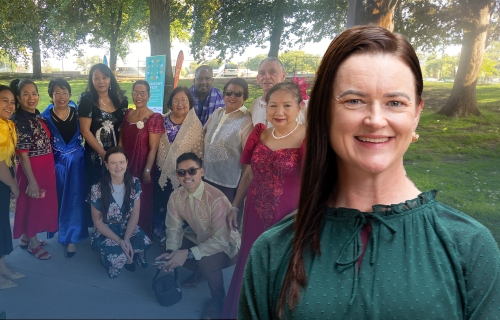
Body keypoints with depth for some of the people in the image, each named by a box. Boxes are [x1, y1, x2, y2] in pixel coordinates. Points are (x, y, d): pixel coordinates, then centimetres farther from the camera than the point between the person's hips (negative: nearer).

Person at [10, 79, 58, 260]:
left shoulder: (37, 116, 6)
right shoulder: (19, 121, -19)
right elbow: (22, 155, -19)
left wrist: (50, 168, 13)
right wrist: (32, 181, -19)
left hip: (46, 168, 8)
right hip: (32, 169, -8)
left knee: (41, 205, 18)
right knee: (32, 205, 7)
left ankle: (27, 238, 36)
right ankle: (33, 243, 24)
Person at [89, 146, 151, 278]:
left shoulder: (135, 183, -11)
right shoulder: (97, 189, -20)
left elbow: (135, 214, -6)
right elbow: (97, 221, -11)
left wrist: (126, 238, -19)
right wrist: (119, 240, -20)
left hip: (128, 227, 3)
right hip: (106, 231, -3)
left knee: (144, 242, -26)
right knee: (117, 257, -30)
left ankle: (127, 257, 7)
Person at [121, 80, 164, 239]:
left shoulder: (155, 118, -13)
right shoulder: (127, 114, 5)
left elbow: (153, 148, -15)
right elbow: (122, 139, 12)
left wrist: (147, 170, -16)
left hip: (142, 166, -5)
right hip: (126, 164, 6)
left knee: (142, 201, 6)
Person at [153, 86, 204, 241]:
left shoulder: (196, 125, -9)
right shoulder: (163, 120, 0)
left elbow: (199, 153, -7)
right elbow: (155, 145, 6)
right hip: (162, 172, 3)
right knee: (159, 204, 14)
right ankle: (159, 234, 36)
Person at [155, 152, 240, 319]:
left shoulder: (217, 199, -35)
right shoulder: (176, 196, -15)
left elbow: (221, 240, -34)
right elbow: (174, 228, -7)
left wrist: (188, 254, -38)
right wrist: (171, 253, -27)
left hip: (225, 244, -6)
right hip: (199, 237, 7)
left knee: (206, 262, -33)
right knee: (169, 248, -10)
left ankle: (218, 299, 1)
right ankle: (198, 272, 20)